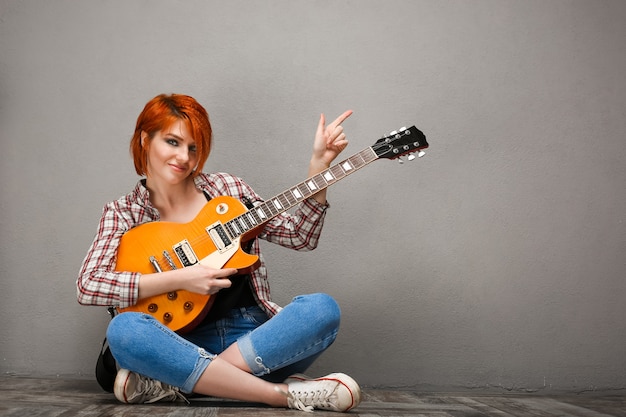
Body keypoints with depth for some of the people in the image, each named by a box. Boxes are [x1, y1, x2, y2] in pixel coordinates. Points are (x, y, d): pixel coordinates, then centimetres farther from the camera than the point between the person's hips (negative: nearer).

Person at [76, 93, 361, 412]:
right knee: (123, 330, -32)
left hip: (254, 337, 2)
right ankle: (287, 395, -32)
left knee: (322, 309, -25)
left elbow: (300, 237, 7)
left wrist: (319, 166, -5)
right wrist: (178, 279, -17)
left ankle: (172, 383, -29)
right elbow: (87, 285, -10)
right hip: (185, 345, -2)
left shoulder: (225, 188, 11)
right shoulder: (123, 213, 6)